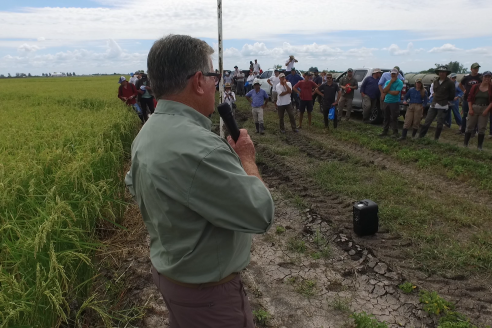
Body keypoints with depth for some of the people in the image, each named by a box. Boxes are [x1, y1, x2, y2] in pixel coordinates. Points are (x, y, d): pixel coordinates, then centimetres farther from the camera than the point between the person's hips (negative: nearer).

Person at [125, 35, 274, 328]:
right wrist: (246, 158, -12)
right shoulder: (198, 147, -35)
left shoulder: (147, 134, -2)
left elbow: (134, 186, 14)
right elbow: (262, 213, -28)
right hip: (206, 292, -8)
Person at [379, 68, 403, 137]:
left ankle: (395, 133, 4)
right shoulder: (387, 82, 11)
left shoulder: (399, 82, -5)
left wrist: (388, 91, -5)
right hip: (386, 102, 5)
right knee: (386, 117, 12)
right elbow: (384, 91, -5)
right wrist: (391, 82, -8)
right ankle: (385, 131, 20)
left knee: (394, 118, -3)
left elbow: (396, 92, -18)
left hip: (395, 102, -5)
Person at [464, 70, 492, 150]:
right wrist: (470, 108, -6)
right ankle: (465, 144, 8)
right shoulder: (475, 86, 3)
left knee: (482, 128, 2)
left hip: (485, 110, 0)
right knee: (469, 127, 2)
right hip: (474, 108, 0)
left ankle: (479, 146, 10)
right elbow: (470, 98, 3)